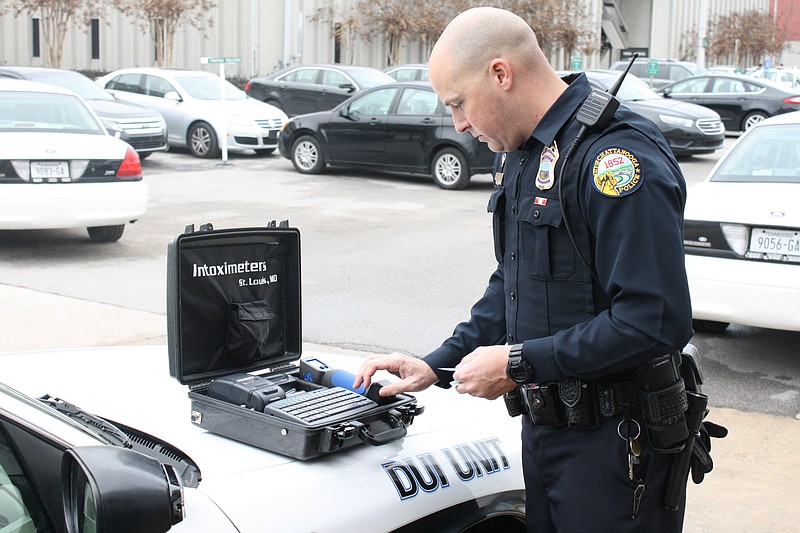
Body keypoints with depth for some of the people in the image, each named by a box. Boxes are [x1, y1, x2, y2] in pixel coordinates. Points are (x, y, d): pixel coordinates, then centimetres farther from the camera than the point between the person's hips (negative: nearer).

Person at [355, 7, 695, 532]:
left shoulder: (617, 157, -21)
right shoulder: (518, 154, 9)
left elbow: (657, 321, -26)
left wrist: (520, 363, -20)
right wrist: (437, 366, 9)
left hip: (611, 444, -8)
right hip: (543, 425, 9)